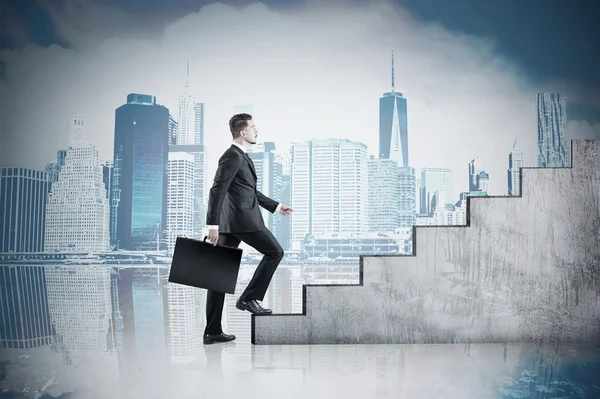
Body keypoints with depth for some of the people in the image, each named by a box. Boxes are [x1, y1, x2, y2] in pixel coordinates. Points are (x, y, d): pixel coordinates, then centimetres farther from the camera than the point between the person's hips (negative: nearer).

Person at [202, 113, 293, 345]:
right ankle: (249, 298, 2)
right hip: (240, 219, -10)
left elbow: (250, 191, 29)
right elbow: (217, 191, -17)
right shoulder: (232, 156, -10)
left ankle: (212, 331, 10)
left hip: (231, 221, 10)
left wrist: (276, 206, 29)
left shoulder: (242, 156, 21)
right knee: (274, 251, 2)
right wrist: (213, 224, -22)